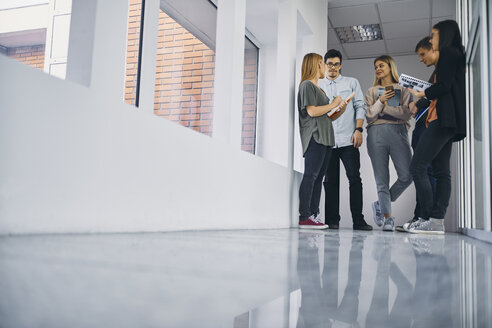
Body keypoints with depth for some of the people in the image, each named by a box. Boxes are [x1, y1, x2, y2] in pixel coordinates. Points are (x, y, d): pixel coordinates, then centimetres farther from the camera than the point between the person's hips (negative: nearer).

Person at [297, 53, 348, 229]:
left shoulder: (318, 88, 27)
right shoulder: (307, 85, -1)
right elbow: (312, 111, -14)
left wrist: (340, 111, 10)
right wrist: (333, 104, -3)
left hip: (325, 137, 9)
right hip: (314, 137, -9)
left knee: (318, 176, 3)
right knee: (310, 175, -13)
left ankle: (314, 215, 3)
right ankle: (304, 217, -15)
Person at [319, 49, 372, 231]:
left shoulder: (352, 82, 14)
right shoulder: (318, 86, 16)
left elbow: (360, 107, 8)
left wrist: (358, 129, -5)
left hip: (348, 139, -1)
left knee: (354, 178, -7)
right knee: (330, 180, 2)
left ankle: (358, 220, -3)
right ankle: (332, 220, 6)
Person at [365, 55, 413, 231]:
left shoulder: (403, 90, 17)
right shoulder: (372, 91, 20)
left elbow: (407, 113, 0)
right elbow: (369, 116, 8)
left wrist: (385, 107, -3)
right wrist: (380, 101, -5)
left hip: (398, 132, 0)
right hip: (376, 133, 0)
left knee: (407, 175, -13)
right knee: (381, 178, -6)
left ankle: (381, 204, 6)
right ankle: (387, 217, -3)